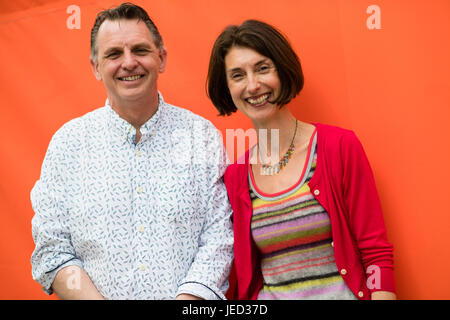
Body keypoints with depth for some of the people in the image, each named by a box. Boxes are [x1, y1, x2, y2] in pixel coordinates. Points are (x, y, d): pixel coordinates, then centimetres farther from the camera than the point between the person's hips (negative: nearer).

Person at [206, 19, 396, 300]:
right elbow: (246, 271, 7)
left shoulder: (340, 147, -8)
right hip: (268, 295, 2)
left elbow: (377, 254, -8)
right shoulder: (234, 176, 0)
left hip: (341, 291, -2)